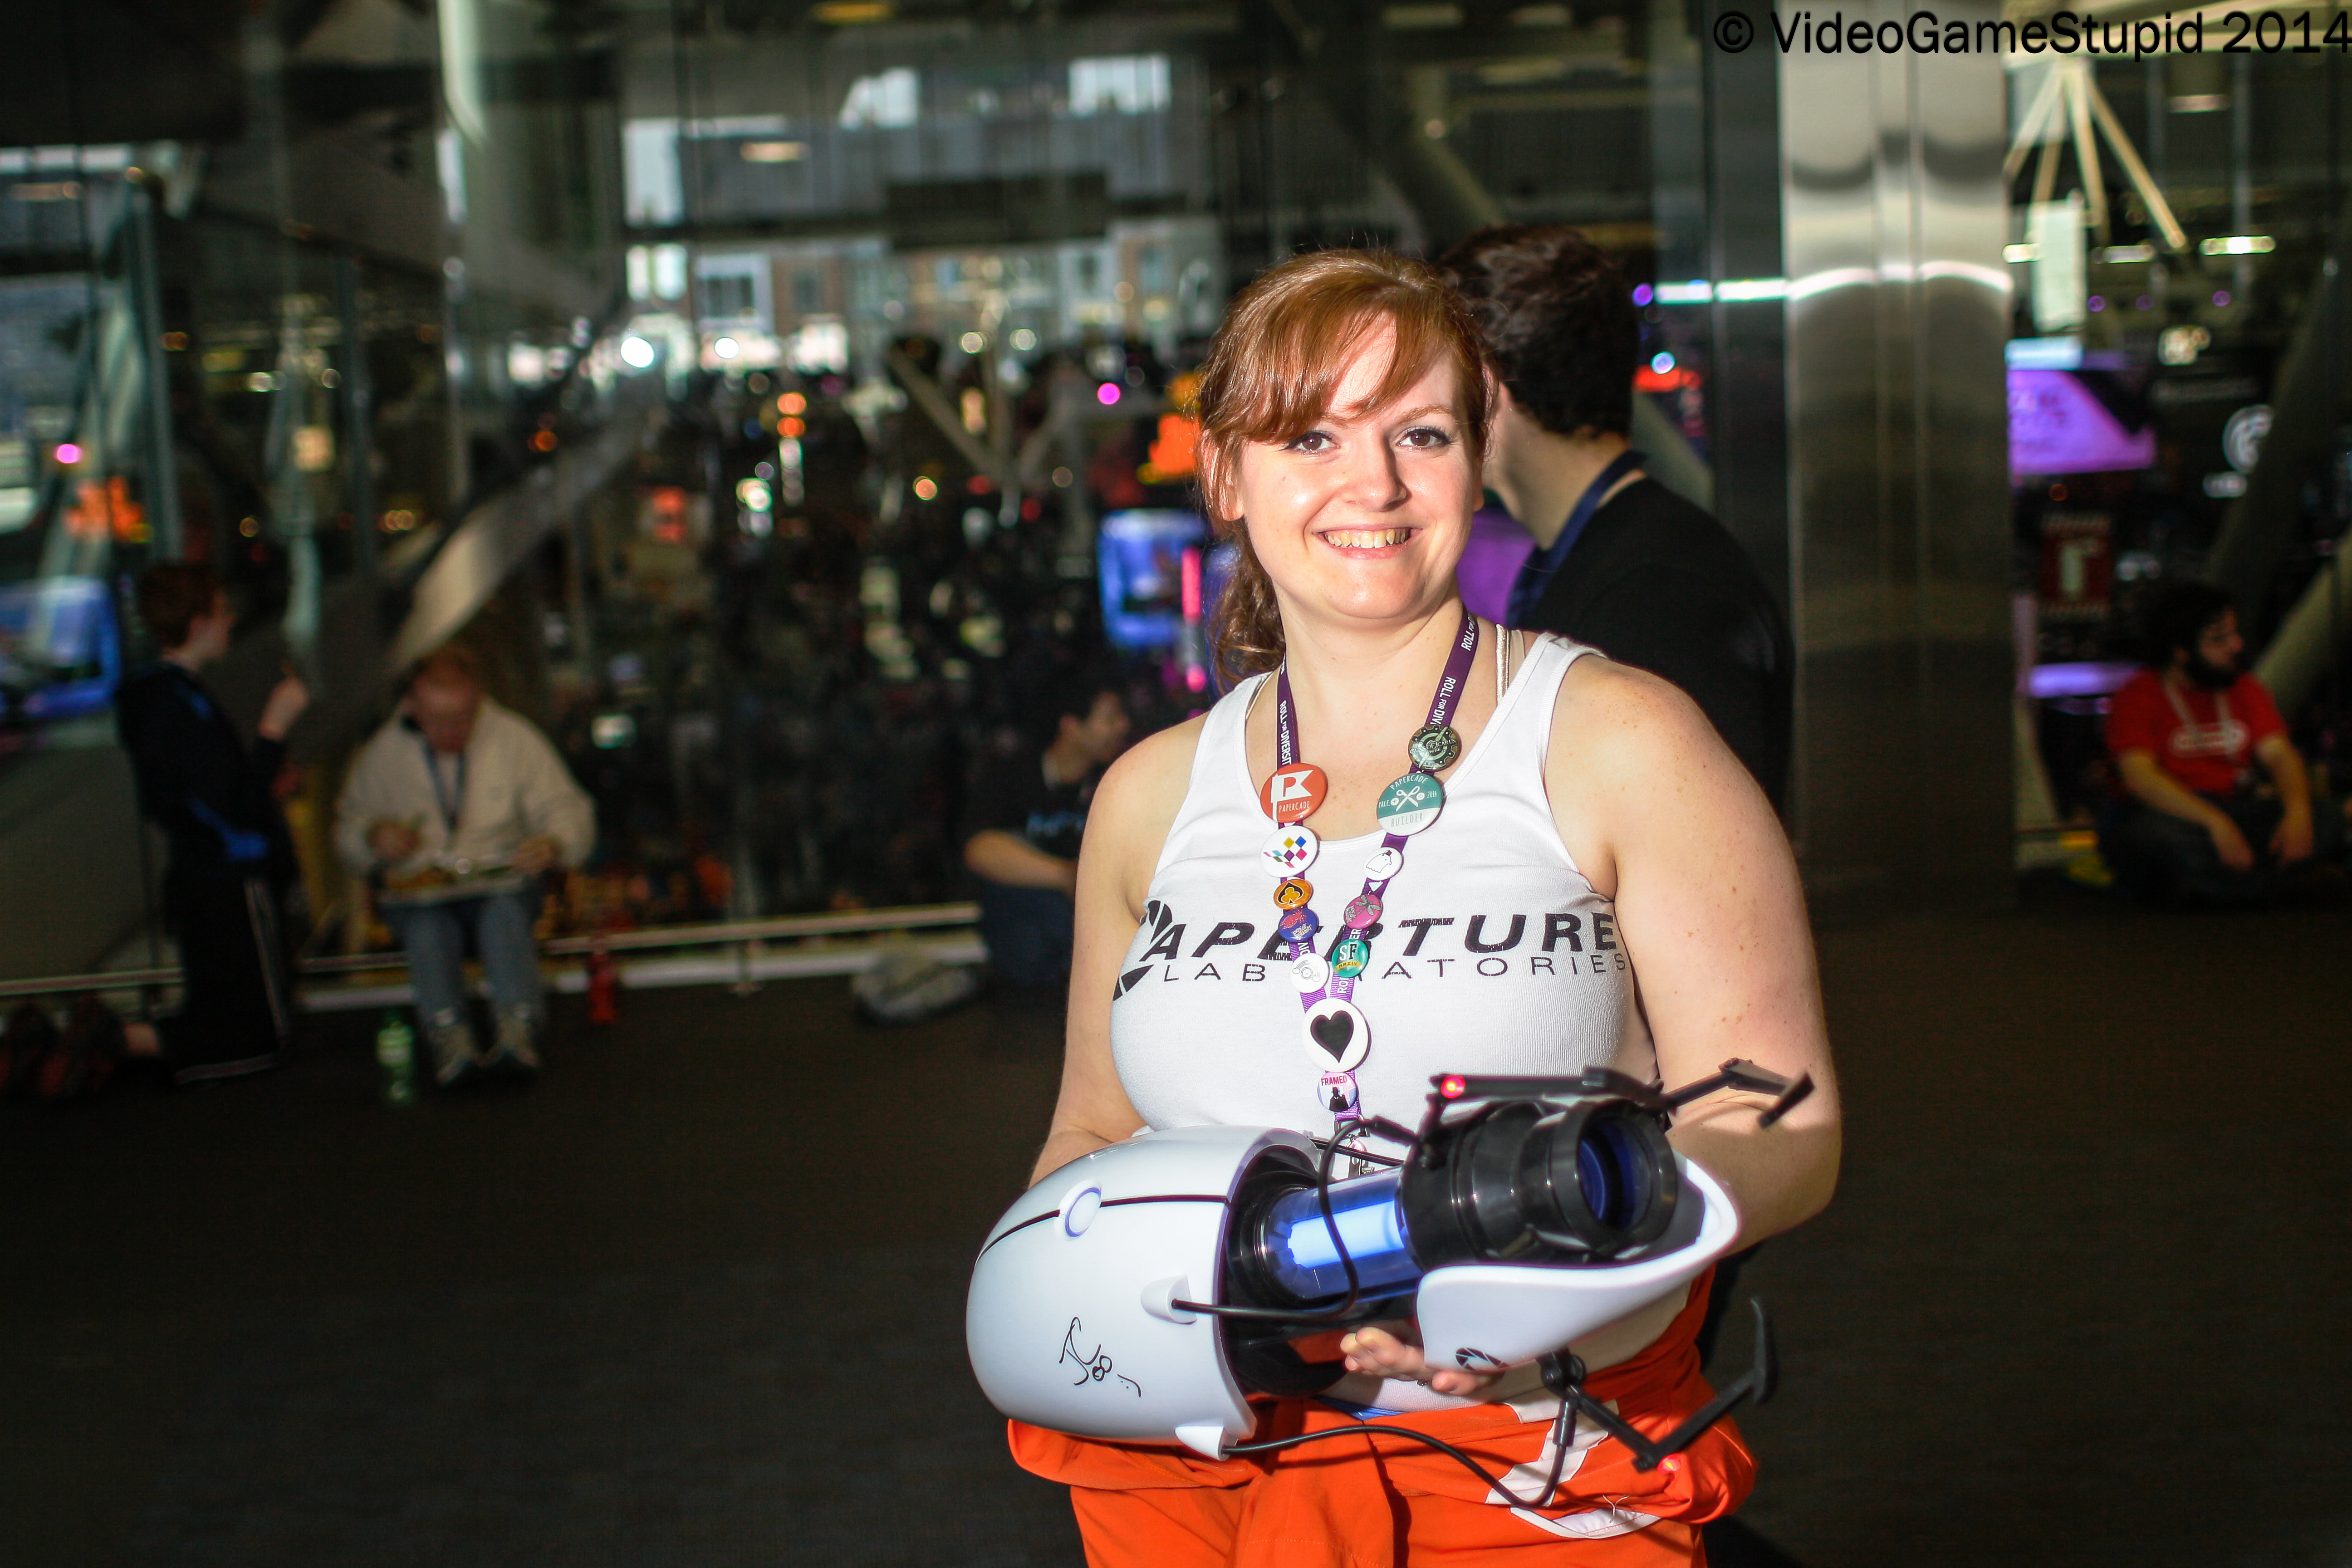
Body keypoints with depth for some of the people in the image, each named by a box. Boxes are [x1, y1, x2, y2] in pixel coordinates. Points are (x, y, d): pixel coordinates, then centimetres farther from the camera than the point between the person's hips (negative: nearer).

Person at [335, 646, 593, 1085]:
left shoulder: (515, 738, 5)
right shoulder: (381, 753, 8)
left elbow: (569, 811, 6)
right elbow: (347, 829, 17)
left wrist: (552, 844, -18)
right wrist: (374, 836, -8)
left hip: (500, 881, 0)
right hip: (418, 893, 1)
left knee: (505, 911, -36)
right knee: (427, 928, -35)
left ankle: (518, 1032, -53)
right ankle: (450, 1038, -53)